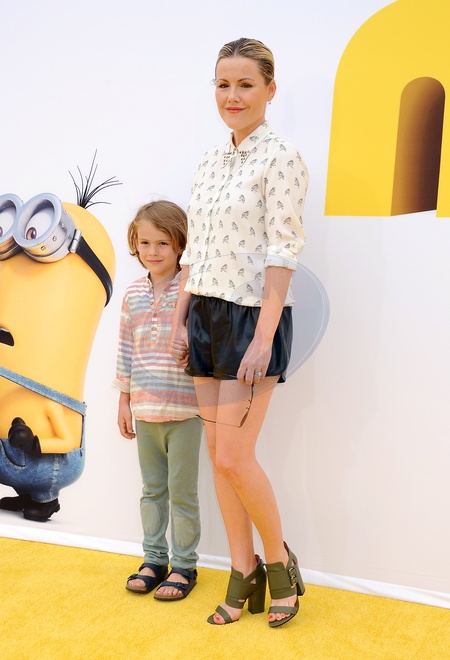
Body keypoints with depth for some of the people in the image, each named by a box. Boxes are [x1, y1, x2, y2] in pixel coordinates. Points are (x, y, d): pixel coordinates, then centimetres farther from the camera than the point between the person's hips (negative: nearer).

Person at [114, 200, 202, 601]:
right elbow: (126, 350, 10)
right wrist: (124, 401, 11)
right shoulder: (134, 295, 6)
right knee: (152, 489, 16)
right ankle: (154, 559, 30)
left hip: (184, 411, -4)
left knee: (182, 492, 6)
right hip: (145, 411, 5)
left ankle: (184, 565, 20)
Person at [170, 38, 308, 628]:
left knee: (234, 457, -7)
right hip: (206, 314, 7)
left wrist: (263, 339, -20)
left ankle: (280, 561, 17)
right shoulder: (209, 163, 13)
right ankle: (244, 574, 22)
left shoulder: (281, 160, -9)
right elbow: (193, 249, 15)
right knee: (218, 453, 9)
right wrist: (180, 321, 10)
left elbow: (281, 254, -15)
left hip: (254, 317, -7)